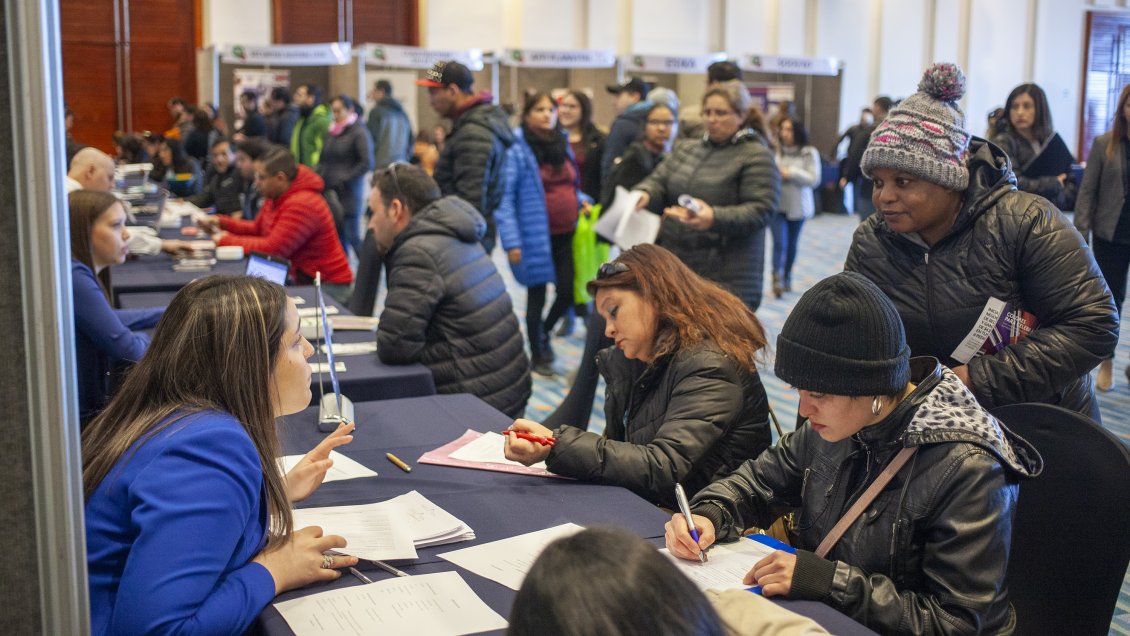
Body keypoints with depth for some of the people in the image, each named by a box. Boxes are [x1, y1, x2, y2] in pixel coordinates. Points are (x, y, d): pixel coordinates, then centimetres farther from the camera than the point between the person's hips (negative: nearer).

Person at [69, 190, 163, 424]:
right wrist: (144, 339, 0)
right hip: (82, 419, -9)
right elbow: (129, 350, -23)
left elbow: (108, 319, 23)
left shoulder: (79, 271, 7)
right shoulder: (74, 277, -22)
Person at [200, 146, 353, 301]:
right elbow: (257, 229, 20)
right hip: (298, 278, 9)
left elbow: (272, 249, -25)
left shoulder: (301, 204, -24)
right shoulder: (275, 196, 7)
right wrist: (221, 222, 6)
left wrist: (225, 240, -15)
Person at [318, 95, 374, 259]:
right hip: (330, 193, 6)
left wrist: (343, 180, -14)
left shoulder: (359, 133, -6)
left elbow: (367, 163, -14)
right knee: (338, 238, 7)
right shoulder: (332, 133, 14)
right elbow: (323, 160, 23)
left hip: (349, 195, -6)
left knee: (353, 238, -7)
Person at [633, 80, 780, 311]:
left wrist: (715, 218, -28)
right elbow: (659, 180, 11)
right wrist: (644, 193, -14)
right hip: (673, 266, 6)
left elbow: (761, 211, -12)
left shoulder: (756, 156, -3)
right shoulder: (686, 150, 17)